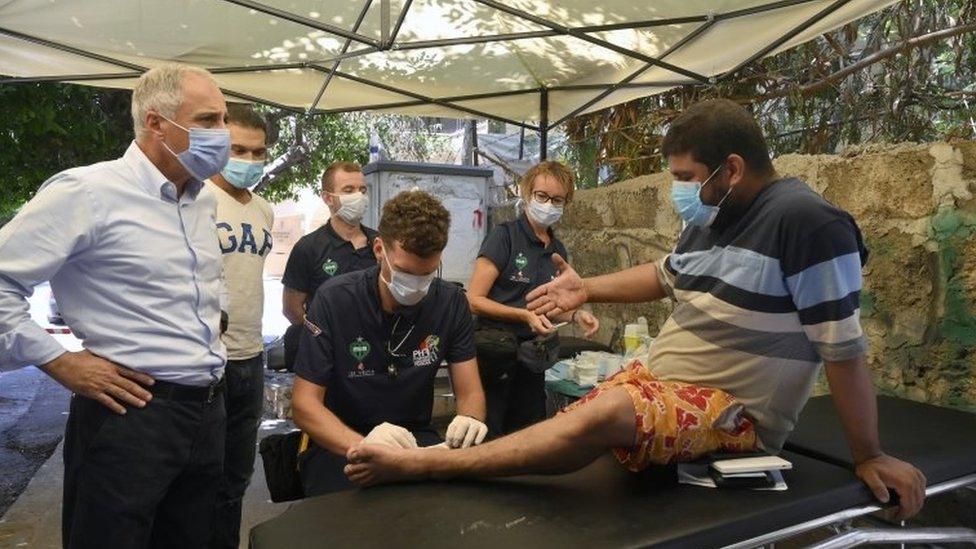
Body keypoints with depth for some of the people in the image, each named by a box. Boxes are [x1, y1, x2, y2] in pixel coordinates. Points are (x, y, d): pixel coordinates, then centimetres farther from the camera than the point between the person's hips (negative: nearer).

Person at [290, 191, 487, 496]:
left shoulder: (451, 303, -3)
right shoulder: (334, 299, -13)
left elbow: (470, 393, -1)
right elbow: (304, 404, -14)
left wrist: (470, 420, -27)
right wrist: (361, 445, -34)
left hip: (416, 438, 3)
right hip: (339, 445, -3)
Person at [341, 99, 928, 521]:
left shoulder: (807, 222, -19)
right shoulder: (711, 216, 8)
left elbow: (844, 347, -17)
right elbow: (667, 275, 25)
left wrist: (869, 455, -10)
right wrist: (588, 289, 17)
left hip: (733, 409, -10)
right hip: (657, 377, 10)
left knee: (607, 415, -34)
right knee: (570, 426, -4)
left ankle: (418, 465, -32)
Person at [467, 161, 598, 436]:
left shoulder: (557, 250, 12)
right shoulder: (504, 236, -8)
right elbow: (474, 300, -12)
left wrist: (575, 315, 4)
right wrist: (524, 315, -20)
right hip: (494, 358, -6)